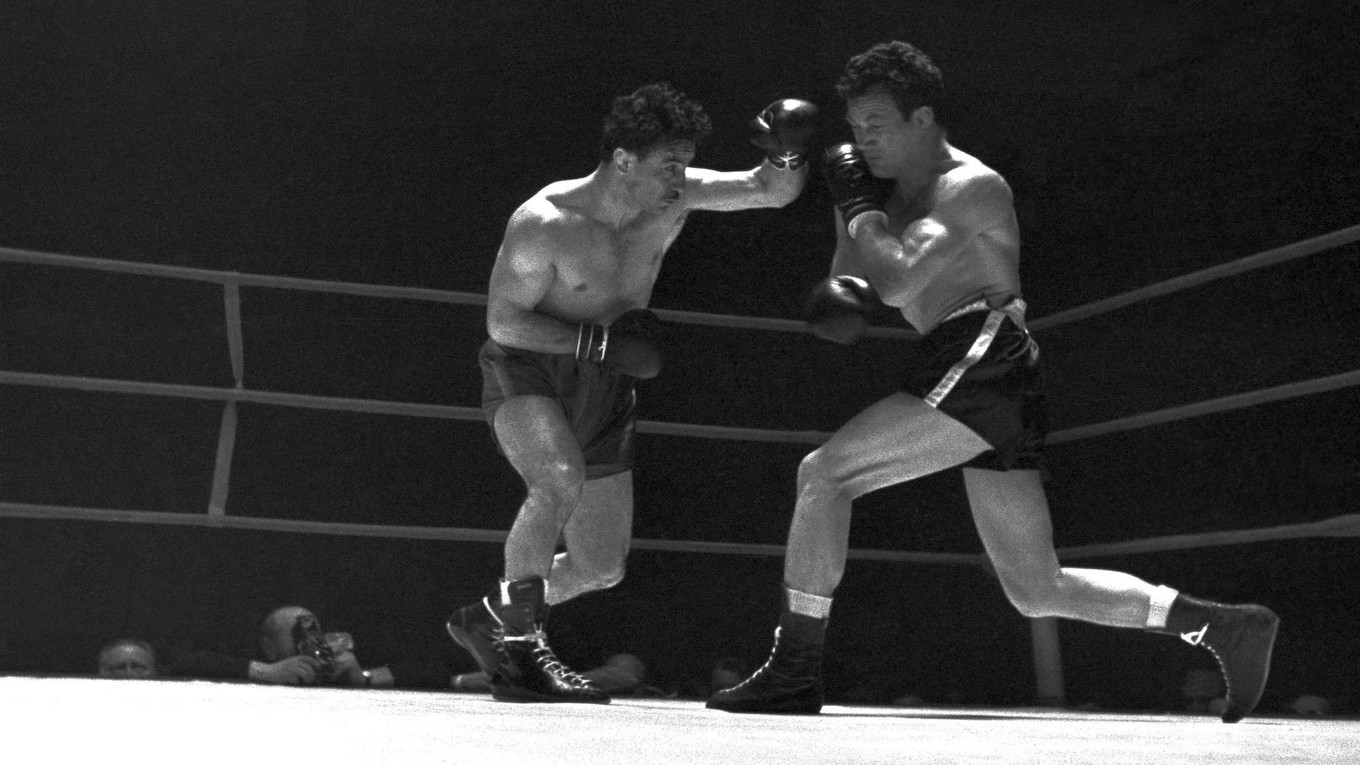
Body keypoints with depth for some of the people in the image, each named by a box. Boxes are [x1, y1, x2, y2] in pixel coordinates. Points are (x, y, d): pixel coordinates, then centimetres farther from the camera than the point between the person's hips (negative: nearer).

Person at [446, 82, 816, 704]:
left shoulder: (674, 196, -9)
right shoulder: (544, 223, -23)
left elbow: (774, 192, -7)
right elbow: (501, 322, -19)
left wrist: (785, 155, -29)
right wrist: (598, 340, -30)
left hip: (603, 391, 6)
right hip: (525, 373, -6)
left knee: (602, 568, 8)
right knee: (562, 484, -37)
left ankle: (487, 619, 31)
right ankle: (518, 648, -23)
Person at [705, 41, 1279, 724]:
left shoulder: (973, 187, -4)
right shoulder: (899, 186, 23)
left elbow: (898, 282, -16)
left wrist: (860, 209, -1)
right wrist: (843, 292, 3)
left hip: (981, 365, -10)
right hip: (995, 397, 10)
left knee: (823, 471, -13)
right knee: (1037, 591, 11)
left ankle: (795, 673, -10)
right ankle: (1225, 626, 14)